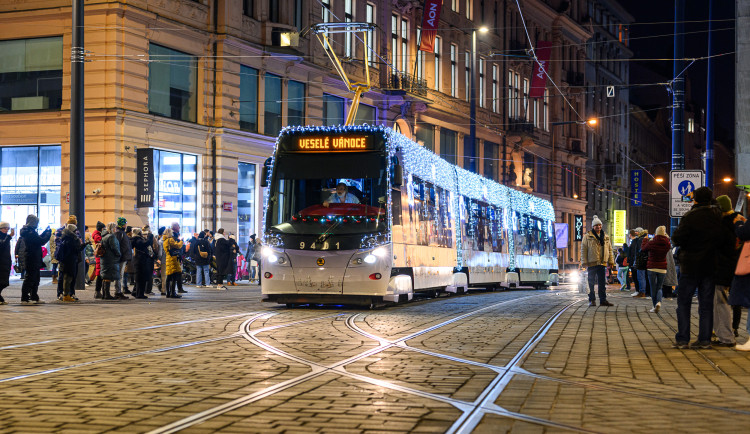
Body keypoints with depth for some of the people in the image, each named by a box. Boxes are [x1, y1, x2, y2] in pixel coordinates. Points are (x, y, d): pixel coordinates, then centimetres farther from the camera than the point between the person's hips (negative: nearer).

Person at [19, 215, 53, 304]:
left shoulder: (28, 231, 13)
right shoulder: (30, 232, -19)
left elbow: (38, 239, 25)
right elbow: (42, 241, -21)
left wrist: (45, 232, 21)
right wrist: (48, 233, -8)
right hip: (32, 260, -10)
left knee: (35, 279, 16)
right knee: (30, 279, -7)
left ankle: (35, 298, 23)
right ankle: (24, 299, -5)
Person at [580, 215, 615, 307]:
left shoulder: (606, 237, 13)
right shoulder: (587, 237, -1)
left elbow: (609, 249, 17)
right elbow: (583, 250, -3)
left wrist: (611, 261, 12)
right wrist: (584, 262, -9)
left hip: (602, 263, 4)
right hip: (592, 263, -4)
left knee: (602, 283, 7)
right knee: (591, 282, 2)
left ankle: (603, 300, 12)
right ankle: (592, 300, 9)